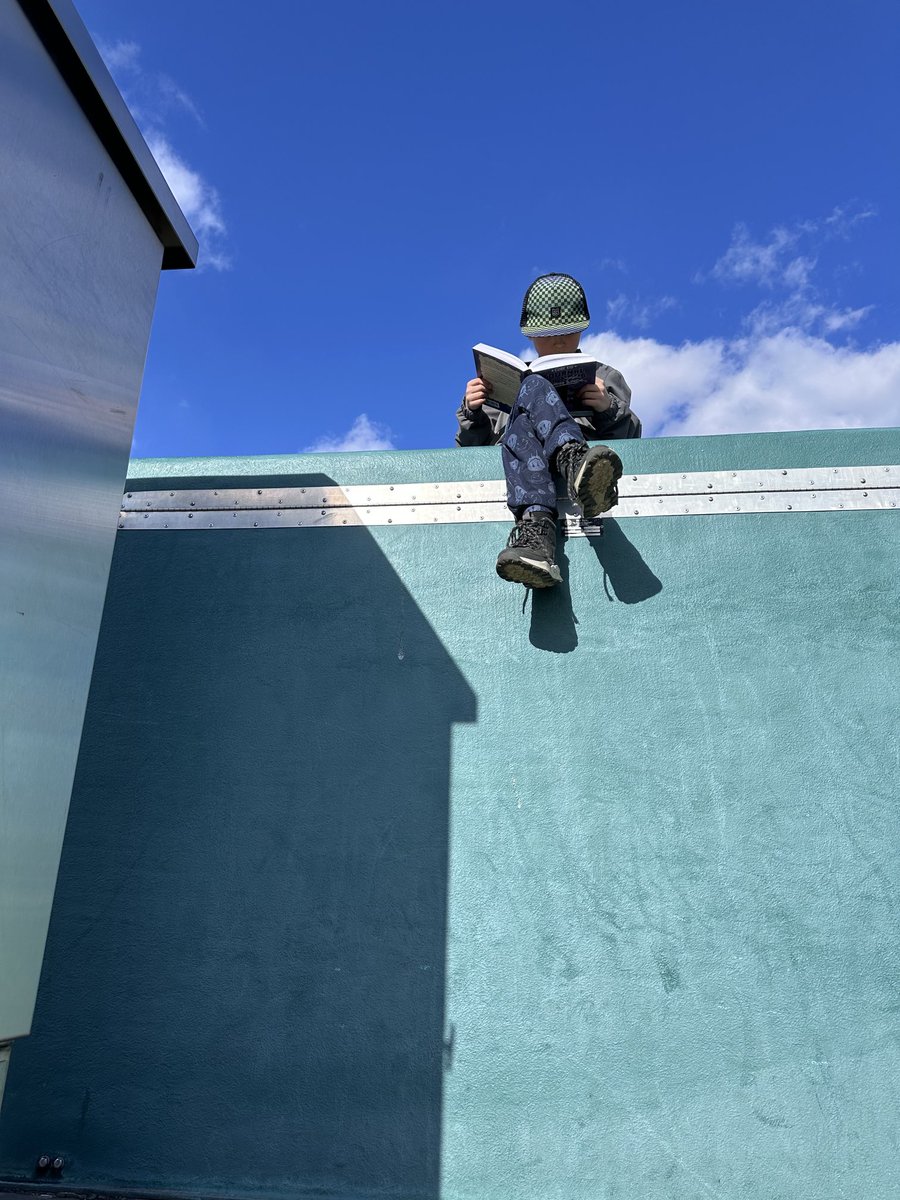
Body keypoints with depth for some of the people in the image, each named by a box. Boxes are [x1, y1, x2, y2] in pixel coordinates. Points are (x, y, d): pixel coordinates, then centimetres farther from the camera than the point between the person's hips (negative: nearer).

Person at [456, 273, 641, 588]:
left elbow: (632, 436, 16)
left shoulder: (605, 378, 33)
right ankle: (536, 524, -57)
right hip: (513, 457, 1)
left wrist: (609, 409, -5)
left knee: (530, 391, -29)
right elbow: (470, 447, 23)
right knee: (534, 389, -31)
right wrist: (472, 412, 2)